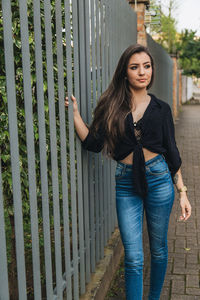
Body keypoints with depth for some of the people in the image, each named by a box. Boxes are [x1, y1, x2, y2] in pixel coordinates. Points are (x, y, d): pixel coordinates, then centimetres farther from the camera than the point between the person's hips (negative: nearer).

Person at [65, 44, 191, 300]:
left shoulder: (160, 108, 3)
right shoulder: (112, 106, 2)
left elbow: (172, 152, 5)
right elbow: (94, 143, -7)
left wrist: (182, 192, 2)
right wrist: (74, 113, -15)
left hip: (158, 179, 1)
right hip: (126, 184, -1)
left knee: (158, 249, 15)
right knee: (133, 258, 0)